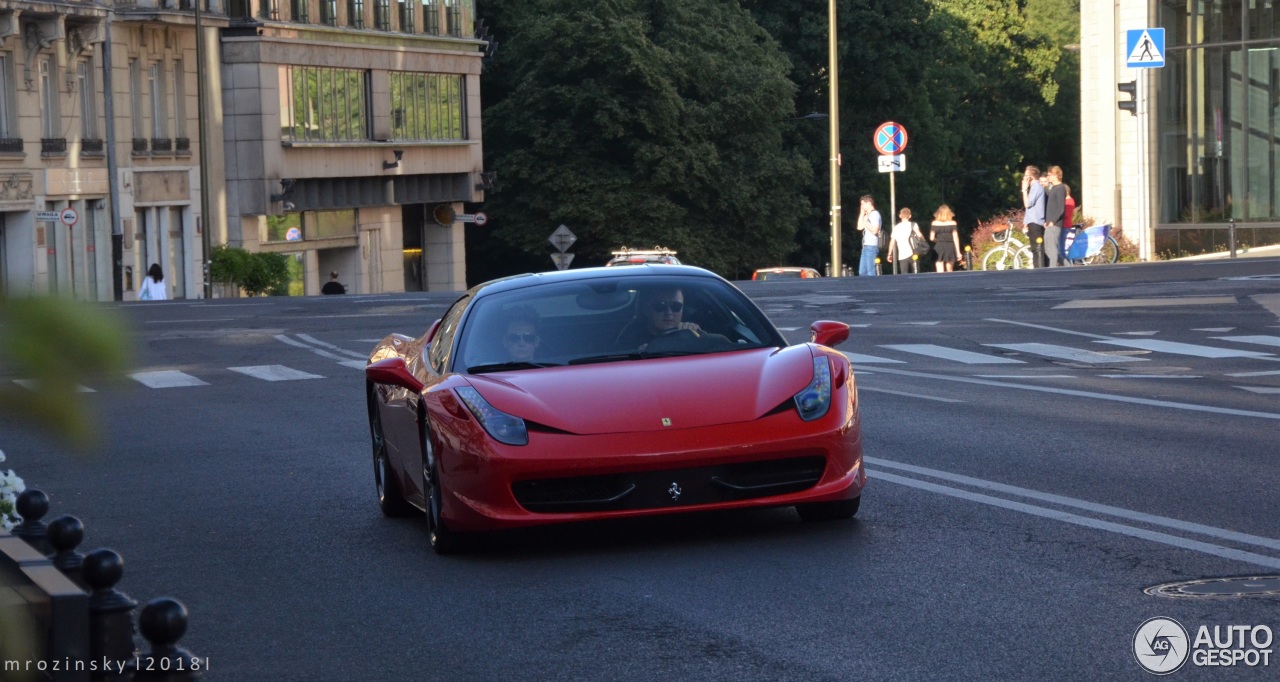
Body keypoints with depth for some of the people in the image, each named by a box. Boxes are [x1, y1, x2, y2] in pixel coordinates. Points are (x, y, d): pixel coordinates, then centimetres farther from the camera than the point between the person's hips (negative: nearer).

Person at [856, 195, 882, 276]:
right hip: (866, 246, 10)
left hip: (872, 246, -10)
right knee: (862, 272, 8)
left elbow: (874, 230, -17)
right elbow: (860, 227, 19)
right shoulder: (868, 215, 19)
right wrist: (862, 214, 17)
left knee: (871, 273, -10)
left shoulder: (875, 214, -8)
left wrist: (865, 222, -7)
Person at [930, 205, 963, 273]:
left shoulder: (935, 223, -1)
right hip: (950, 248, 1)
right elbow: (955, 238, -4)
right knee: (949, 272, 15)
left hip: (939, 247, -1)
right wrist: (958, 252, -1)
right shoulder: (952, 223, -1)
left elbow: (931, 238, -2)